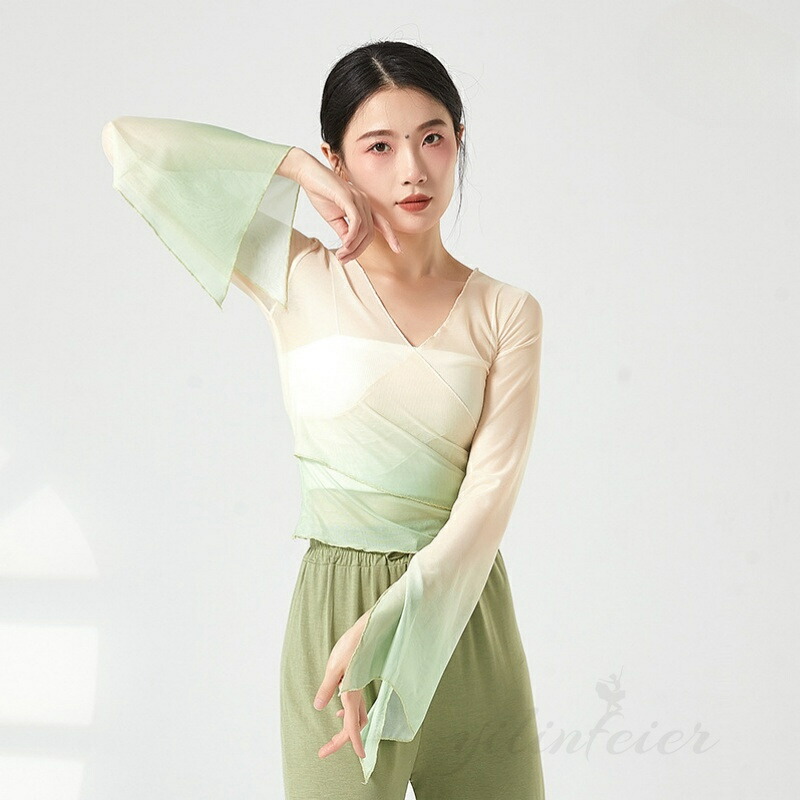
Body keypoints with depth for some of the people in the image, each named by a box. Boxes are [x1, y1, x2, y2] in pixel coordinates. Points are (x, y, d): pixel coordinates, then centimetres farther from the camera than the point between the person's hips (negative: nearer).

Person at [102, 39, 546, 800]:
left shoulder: (506, 312, 1)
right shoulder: (297, 278, -2)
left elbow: (488, 497, -8)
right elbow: (127, 142, -7)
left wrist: (380, 631, -19)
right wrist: (300, 171, -5)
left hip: (463, 606, 2)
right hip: (335, 604, -2)